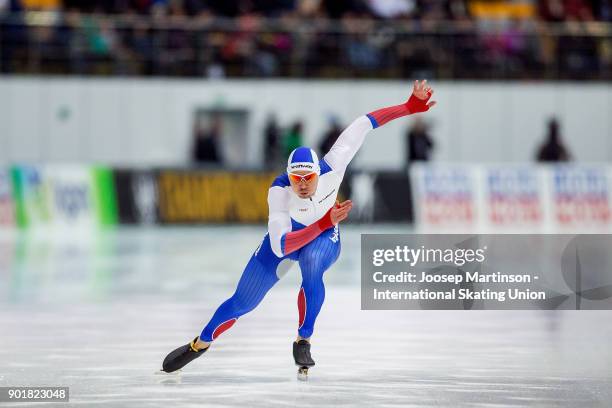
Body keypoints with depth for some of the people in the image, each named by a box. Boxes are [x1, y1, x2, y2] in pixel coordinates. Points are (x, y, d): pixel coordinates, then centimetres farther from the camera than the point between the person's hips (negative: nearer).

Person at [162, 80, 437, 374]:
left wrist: (410, 106, -28)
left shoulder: (332, 168, -34)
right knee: (242, 303, 3)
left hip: (325, 235, 1)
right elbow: (280, 247, -45)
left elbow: (362, 125, -27)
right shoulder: (278, 191, -38)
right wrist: (325, 222, -53)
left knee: (312, 265, -36)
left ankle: (303, 342, -18)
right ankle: (200, 344, 32)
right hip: (286, 234, -1)